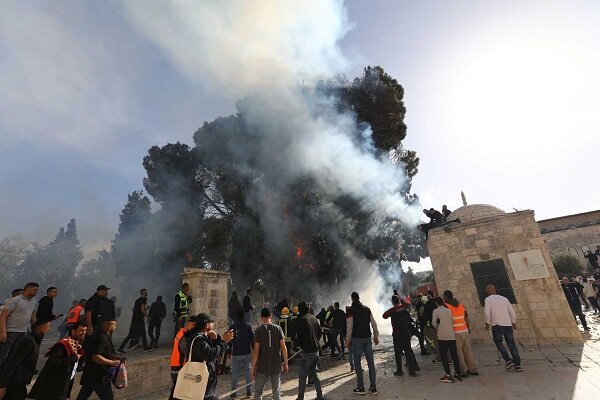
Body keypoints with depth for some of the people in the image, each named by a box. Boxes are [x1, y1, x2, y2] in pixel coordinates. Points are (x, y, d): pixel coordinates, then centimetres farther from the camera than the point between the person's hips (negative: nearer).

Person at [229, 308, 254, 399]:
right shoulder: (248, 326, -8)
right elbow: (252, 339, -5)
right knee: (248, 372, 11)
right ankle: (249, 391, 16)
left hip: (235, 354, 0)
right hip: (247, 353, 0)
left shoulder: (232, 327, -5)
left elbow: (229, 340, 0)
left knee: (234, 374, 10)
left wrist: (228, 352, 11)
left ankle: (233, 392, 13)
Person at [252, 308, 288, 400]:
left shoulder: (259, 330, -7)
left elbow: (256, 351, -9)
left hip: (262, 366, -1)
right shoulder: (278, 328, -3)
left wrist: (253, 368, 0)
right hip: (276, 366, 1)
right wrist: (285, 363, 6)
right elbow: (283, 347, -4)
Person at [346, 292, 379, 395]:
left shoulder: (351, 310, -9)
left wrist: (348, 340, -4)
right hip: (367, 338, 5)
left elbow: (349, 327, -12)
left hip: (356, 339, -4)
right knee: (371, 362, 10)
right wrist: (376, 336, 17)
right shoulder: (367, 308, 5)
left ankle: (361, 388, 11)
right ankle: (373, 388, 16)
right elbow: (374, 323, 8)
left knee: (357, 363, 7)